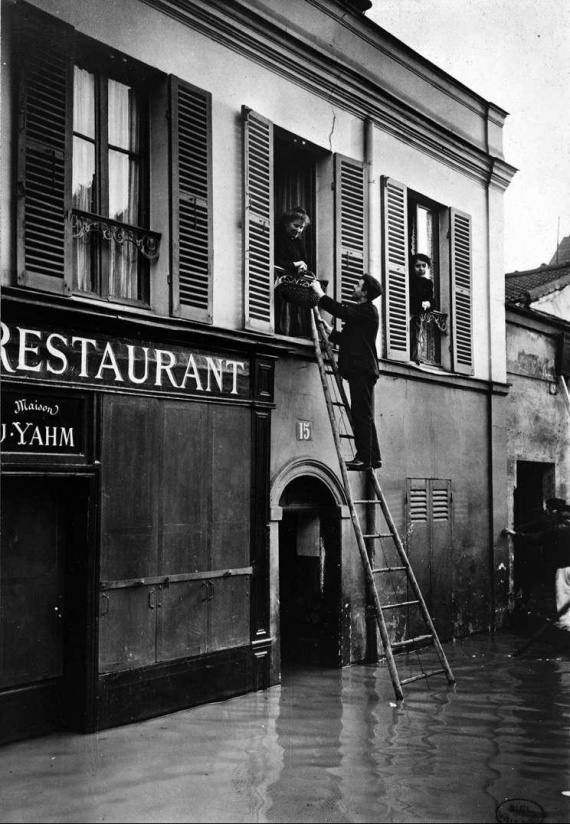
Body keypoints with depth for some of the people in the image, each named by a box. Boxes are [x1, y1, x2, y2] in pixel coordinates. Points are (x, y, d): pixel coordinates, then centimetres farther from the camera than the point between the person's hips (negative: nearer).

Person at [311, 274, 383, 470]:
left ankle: (364, 458, -13)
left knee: (361, 414, -12)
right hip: (360, 369, 10)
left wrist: (320, 293, -11)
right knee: (364, 415, 11)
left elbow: (342, 311, -19)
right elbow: (349, 338, 25)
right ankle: (373, 458, 14)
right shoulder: (362, 311, 23)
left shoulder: (367, 310, -7)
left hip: (362, 369, -10)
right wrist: (331, 332, 14)